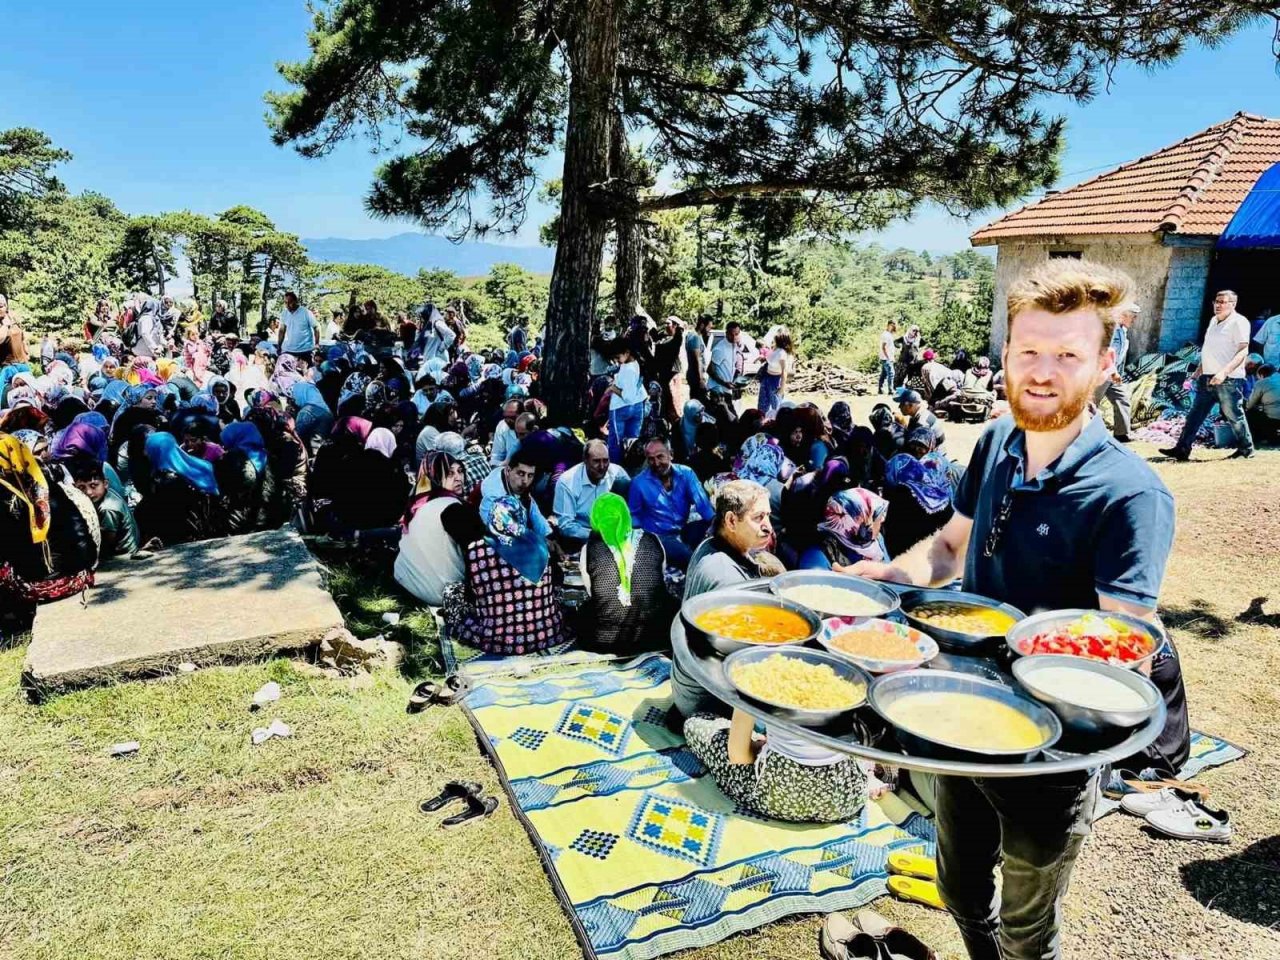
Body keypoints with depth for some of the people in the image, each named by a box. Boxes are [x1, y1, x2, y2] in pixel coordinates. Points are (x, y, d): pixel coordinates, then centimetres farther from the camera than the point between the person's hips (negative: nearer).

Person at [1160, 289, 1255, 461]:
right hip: (1207, 379, 8)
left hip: (1229, 380, -8)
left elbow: (1243, 351, -17)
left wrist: (1224, 371, -28)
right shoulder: (1213, 321, 16)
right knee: (1195, 415, 4)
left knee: (1234, 416, 2)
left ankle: (1246, 449, 18)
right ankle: (1182, 449, 4)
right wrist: (1199, 369, 22)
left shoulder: (1238, 322, -9)